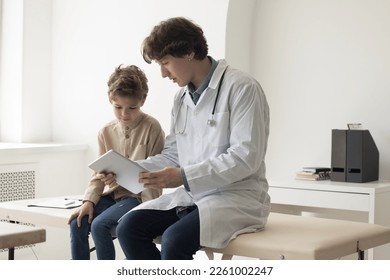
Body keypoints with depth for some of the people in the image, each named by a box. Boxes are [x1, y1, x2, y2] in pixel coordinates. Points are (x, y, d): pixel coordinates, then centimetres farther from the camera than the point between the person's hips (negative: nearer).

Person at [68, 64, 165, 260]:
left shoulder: (152, 128, -8)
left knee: (99, 225, -26)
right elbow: (99, 172, 6)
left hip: (138, 195, -6)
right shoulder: (106, 132, 8)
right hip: (112, 194, 6)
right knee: (77, 224, -16)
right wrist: (89, 200, -8)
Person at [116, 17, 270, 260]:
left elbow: (246, 157, -18)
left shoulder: (241, 88, -11)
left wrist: (184, 177, -22)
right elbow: (173, 155, 16)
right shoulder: (182, 97, 13)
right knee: (129, 227, -11)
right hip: (193, 194, 8)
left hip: (238, 196, -7)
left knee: (174, 239, -30)